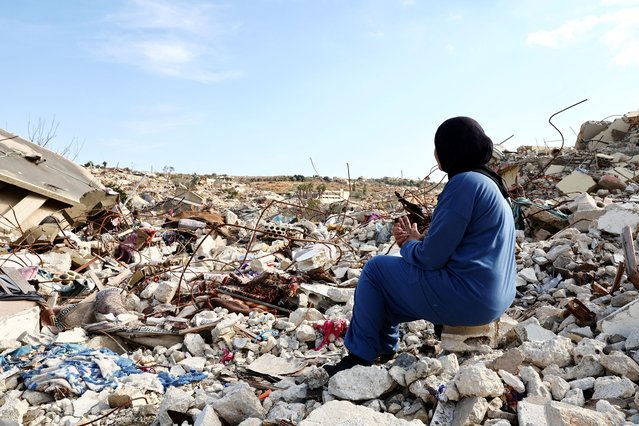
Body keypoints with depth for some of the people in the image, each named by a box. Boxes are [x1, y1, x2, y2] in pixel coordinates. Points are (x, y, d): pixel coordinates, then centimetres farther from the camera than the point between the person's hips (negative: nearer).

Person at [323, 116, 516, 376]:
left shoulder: (465, 182, -18)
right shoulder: (489, 182, 13)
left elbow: (431, 258, -19)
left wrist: (409, 244, 2)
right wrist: (418, 239, 5)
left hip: (468, 299, -10)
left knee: (376, 269, 4)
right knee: (390, 273, 20)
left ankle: (359, 358, 15)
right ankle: (384, 350, 31)